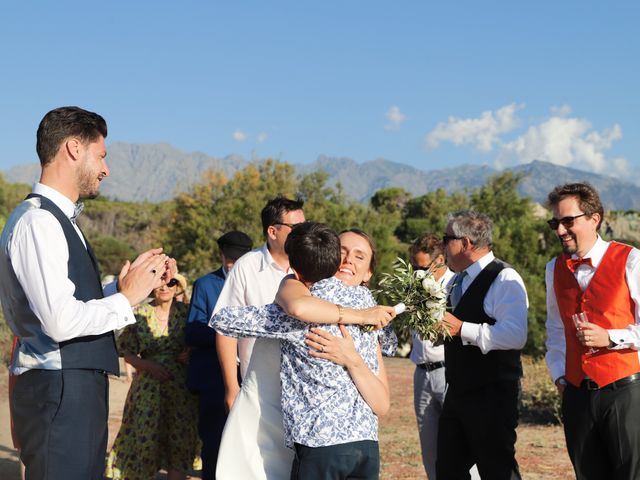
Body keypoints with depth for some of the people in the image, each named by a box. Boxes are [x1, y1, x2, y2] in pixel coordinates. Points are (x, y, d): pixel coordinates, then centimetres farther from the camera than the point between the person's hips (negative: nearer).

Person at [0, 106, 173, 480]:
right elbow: (60, 321, -24)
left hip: (77, 389, 10)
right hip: (58, 392, -10)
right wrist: (127, 298, -12)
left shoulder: (59, 219, 15)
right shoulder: (37, 221, -15)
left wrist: (143, 282, 8)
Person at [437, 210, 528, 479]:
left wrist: (462, 329, -26)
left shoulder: (504, 279, -14)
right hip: (458, 393, 9)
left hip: (491, 396, -9)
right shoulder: (458, 281, 16)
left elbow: (515, 335, -28)